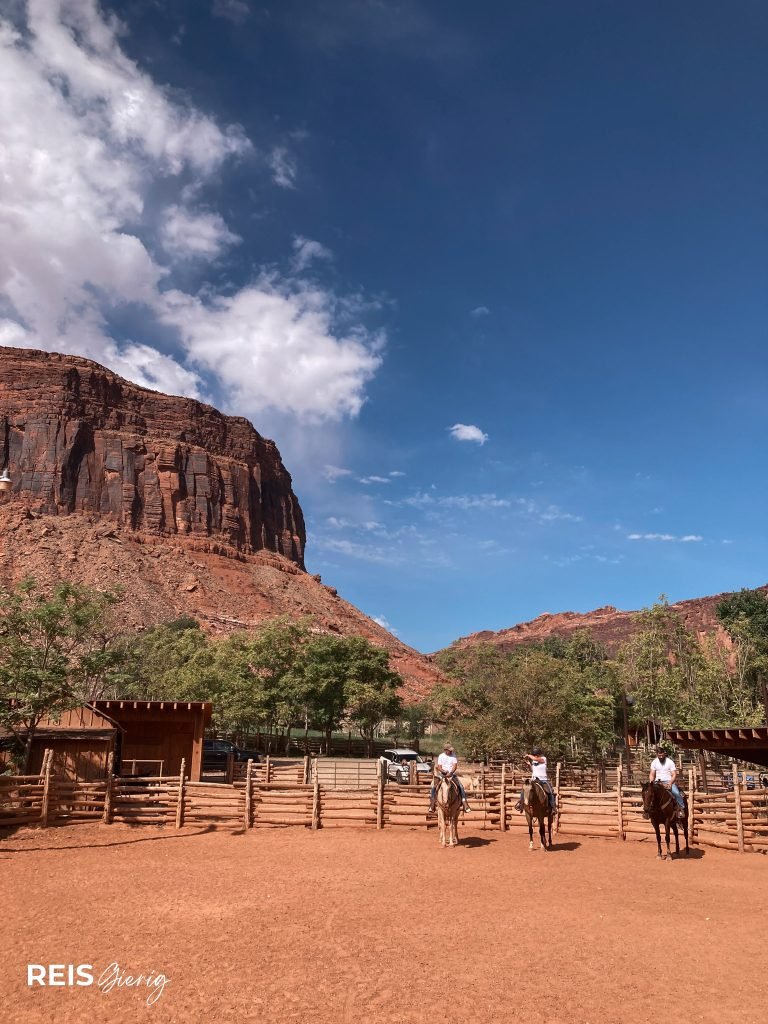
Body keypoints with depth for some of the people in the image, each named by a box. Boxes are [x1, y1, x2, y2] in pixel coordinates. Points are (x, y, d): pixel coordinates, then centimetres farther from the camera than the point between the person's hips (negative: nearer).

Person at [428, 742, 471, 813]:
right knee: (433, 787, -18)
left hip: (452, 774, 0)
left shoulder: (454, 756, 1)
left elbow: (455, 766, -7)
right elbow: (439, 767, 0)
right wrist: (444, 771, -20)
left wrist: (450, 772, -24)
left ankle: (464, 802, -13)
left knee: (461, 786, -20)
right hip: (443, 774, 0)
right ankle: (432, 803, -7)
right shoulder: (441, 756, 2)